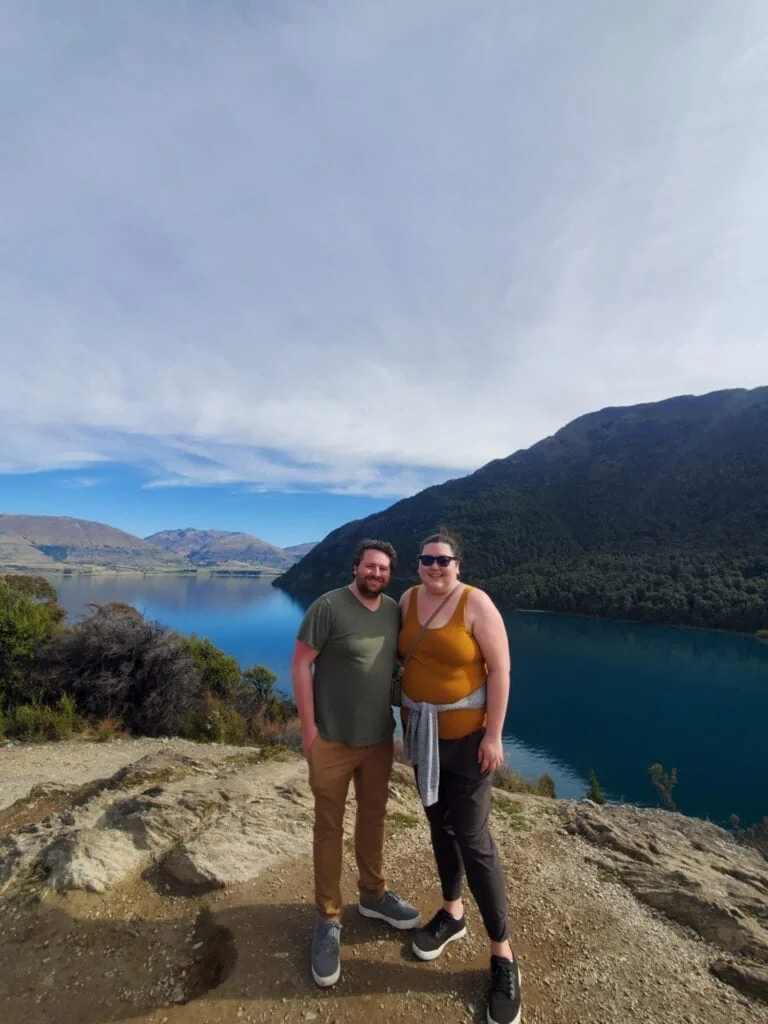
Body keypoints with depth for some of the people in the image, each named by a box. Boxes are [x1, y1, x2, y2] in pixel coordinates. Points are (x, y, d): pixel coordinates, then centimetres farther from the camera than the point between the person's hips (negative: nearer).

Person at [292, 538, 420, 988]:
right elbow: (301, 664, -14)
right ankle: (329, 919, 31)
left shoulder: (394, 611, 0)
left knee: (374, 817, 22)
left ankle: (374, 895, 44)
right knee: (330, 826, 11)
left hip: (380, 738, 5)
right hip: (332, 740, -5)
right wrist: (309, 727, -13)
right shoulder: (329, 606, -17)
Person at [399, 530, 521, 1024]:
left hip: (465, 734, -5)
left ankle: (503, 955, 21)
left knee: (473, 839, 1)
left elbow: (500, 669, -17)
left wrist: (494, 735, -18)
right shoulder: (409, 600, -2)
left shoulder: (476, 604, -18)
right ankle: (452, 914, 43)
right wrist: (406, 717, 11)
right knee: (440, 824, 21)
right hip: (421, 731, 6)